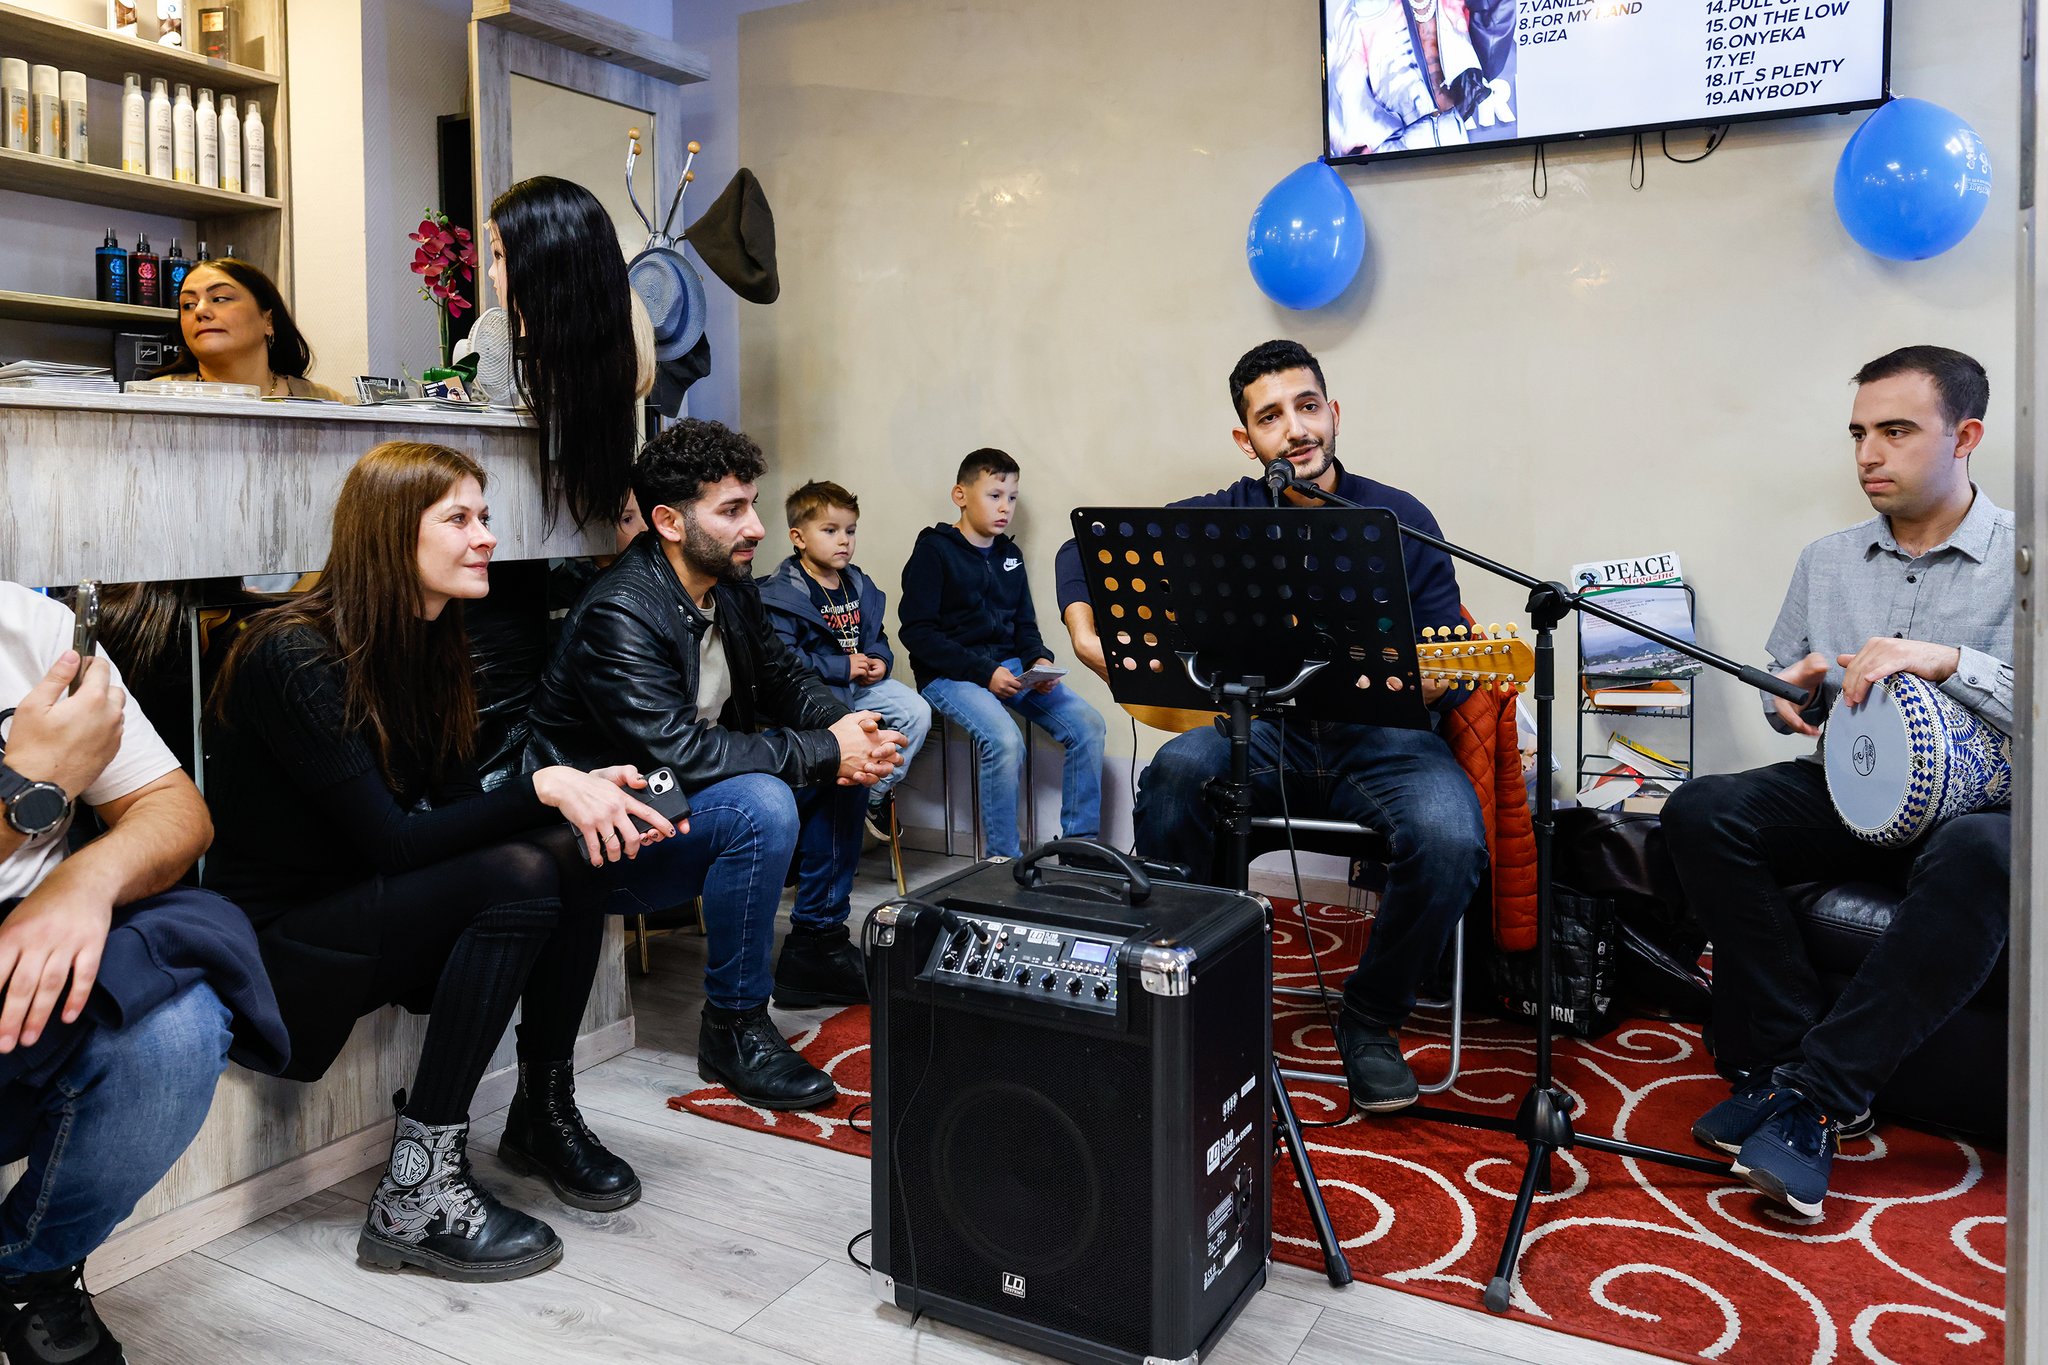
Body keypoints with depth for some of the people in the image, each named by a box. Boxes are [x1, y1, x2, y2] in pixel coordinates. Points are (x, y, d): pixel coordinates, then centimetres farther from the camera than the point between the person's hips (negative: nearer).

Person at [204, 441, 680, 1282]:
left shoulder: (430, 647, 5)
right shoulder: (295, 658, -20)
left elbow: (456, 816, 0)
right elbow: (393, 842, -24)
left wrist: (587, 797, -16)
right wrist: (543, 787, -28)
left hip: (374, 908, 8)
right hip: (274, 945, -8)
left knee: (573, 850, -15)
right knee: (521, 875, -28)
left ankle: (543, 1113, 0)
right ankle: (416, 1195, -22)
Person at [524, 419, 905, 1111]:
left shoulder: (730, 584, 1)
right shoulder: (620, 616, -26)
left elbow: (784, 676, 10)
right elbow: (680, 752, -34)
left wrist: (848, 727, -12)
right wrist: (825, 750, -28)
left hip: (687, 792, 9)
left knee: (847, 759, 5)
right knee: (762, 806, -34)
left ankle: (816, 949, 16)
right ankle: (735, 1026, -18)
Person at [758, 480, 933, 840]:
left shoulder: (858, 585, 12)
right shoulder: (780, 594, -13)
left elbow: (876, 636, 23)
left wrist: (880, 661, -1)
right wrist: (841, 668, -21)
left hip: (860, 680, 7)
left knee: (917, 712, -8)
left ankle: (877, 794, 8)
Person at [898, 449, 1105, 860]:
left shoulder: (1010, 555, 16)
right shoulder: (934, 552, -5)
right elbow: (916, 632, -11)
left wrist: (1039, 660, -3)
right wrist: (984, 673, -18)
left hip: (1011, 666, 7)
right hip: (949, 674, -6)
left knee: (1087, 723, -13)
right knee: (1004, 740, -32)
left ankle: (1081, 842, -3)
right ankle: (1002, 859, -16)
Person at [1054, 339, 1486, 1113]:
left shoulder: (1401, 520, 2)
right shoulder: (1222, 520, 5)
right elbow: (1084, 549, 11)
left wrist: (1430, 684, -23)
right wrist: (1087, 635, -7)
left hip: (1380, 737, 0)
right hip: (1264, 731, 1)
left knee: (1451, 838, -31)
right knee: (1178, 771, -33)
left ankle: (1371, 1018, -2)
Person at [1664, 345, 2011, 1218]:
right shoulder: (1825, 561, 14)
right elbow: (1783, 694, 20)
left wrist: (1947, 661, -23)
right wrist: (1793, 694, -3)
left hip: (1978, 803, -4)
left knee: (1978, 856, -39)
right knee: (1702, 812, -24)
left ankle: (1815, 1094, -32)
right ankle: (1800, 1060, -19)